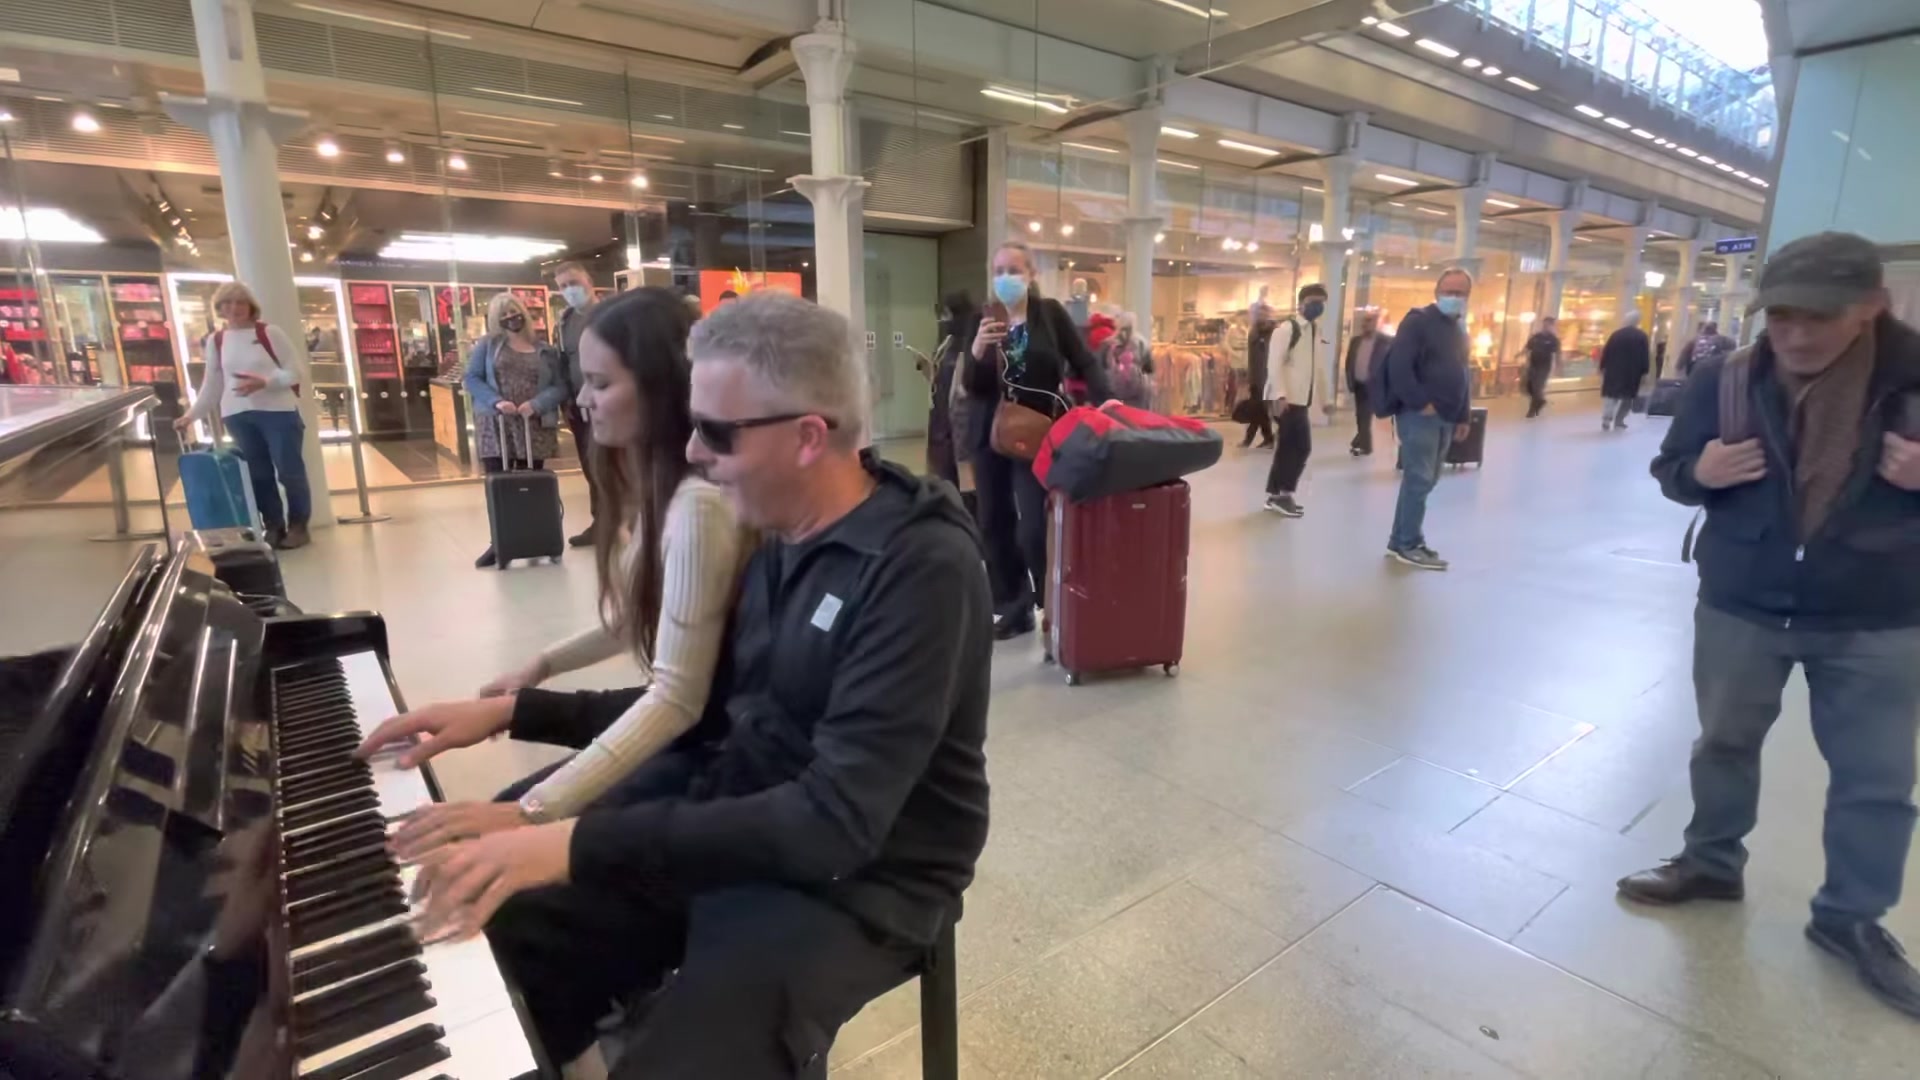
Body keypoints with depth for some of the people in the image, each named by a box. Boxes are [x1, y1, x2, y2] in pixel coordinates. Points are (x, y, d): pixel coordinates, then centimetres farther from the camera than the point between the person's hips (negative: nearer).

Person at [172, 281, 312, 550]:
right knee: (257, 474, 6)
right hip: (238, 415, 4)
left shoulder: (270, 333, -1)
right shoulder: (215, 341, 10)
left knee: (289, 471, -2)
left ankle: (298, 525, 10)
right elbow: (211, 384, 15)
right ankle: (273, 526, 15)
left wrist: (264, 382, -19)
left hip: (278, 411, -4)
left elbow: (295, 372, -4)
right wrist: (192, 415, 11)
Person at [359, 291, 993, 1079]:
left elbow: (838, 823, -29)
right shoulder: (778, 535, 3)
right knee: (496, 932, -1)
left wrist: (578, 844, -31)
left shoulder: (923, 569, -23)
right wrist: (512, 713, 6)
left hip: (856, 881, -6)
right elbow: (702, 707, 11)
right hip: (734, 822, 7)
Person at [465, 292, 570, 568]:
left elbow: (560, 388, 3)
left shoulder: (546, 351, 11)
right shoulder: (486, 345, 11)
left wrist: (536, 403, -15)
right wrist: (496, 401, -14)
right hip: (495, 425, 0)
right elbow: (471, 378, 3)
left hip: (534, 426, 0)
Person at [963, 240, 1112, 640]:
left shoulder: (1051, 313, -1)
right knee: (994, 524, 7)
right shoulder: (982, 321, 5)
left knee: (1033, 528, -13)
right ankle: (1012, 605, 20)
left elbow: (1084, 363, -2)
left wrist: (1105, 400, -19)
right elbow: (972, 388, 1)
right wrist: (976, 352, -18)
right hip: (991, 435, 4)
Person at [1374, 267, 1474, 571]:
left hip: (1445, 419, 9)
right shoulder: (1417, 321, -8)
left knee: (1424, 480, 10)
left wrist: (1463, 416, 16)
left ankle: (1401, 540, 18)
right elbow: (1398, 366, -19)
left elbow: (1462, 377, 24)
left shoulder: (1459, 333, 19)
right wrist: (1420, 403, -19)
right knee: (1419, 479, -8)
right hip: (1419, 415, -9)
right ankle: (1409, 545, 1)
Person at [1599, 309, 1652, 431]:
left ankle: (1606, 421, -12)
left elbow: (1606, 353, 1)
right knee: (1627, 397, 14)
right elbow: (1646, 356, -2)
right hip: (1632, 373, 0)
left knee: (1611, 395, 2)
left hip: (1614, 372, 0)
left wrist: (1602, 368, 10)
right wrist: (1644, 373, 3)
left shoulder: (1615, 334, -1)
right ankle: (1619, 421, 13)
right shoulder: (1642, 336, 0)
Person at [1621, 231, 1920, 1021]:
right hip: (1739, 607, 1)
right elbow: (1670, 472, 2)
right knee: (1725, 742, 17)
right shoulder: (1724, 381, -8)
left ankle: (1852, 919, 31)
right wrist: (1700, 472, -20)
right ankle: (1711, 862, 38)